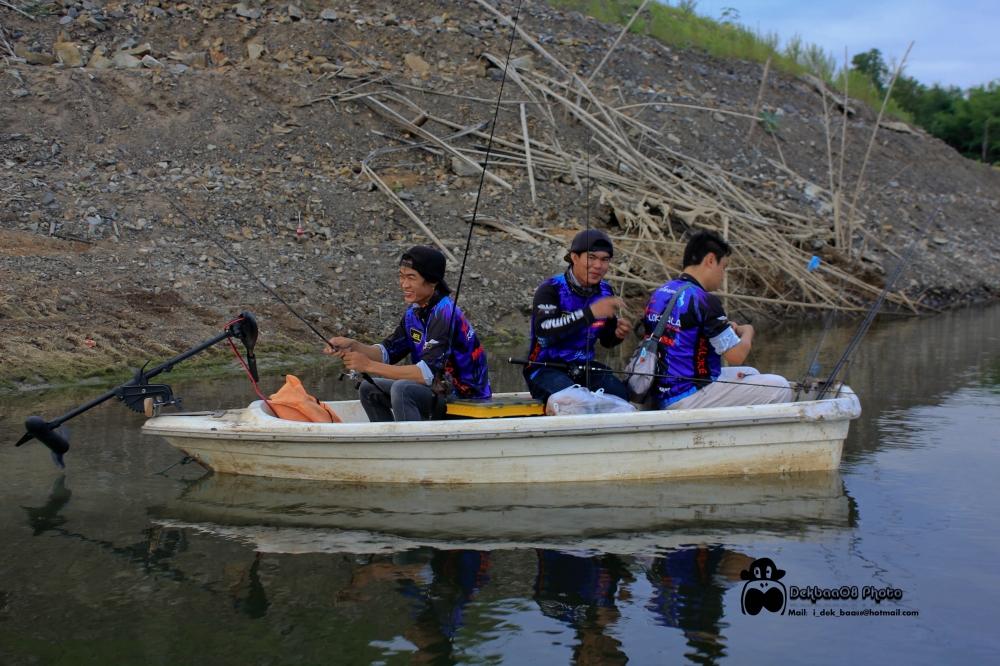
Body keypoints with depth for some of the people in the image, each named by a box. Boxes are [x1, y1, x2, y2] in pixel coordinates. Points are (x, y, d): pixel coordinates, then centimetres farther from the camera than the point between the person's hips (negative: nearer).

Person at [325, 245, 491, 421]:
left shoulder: (445, 313, -22)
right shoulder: (414, 313, 5)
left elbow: (427, 374, -29)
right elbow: (388, 352, 9)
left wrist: (369, 365, -25)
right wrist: (352, 346, -9)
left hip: (467, 398, -9)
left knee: (402, 389, -29)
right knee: (369, 389, 10)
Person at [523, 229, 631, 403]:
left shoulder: (604, 292, 6)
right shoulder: (551, 289, -12)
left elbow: (606, 340, 18)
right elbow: (543, 332, -31)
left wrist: (617, 334, -7)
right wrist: (590, 313, -37)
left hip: (584, 368, 5)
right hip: (546, 369, -5)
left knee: (623, 395, -19)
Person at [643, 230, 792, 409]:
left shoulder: (659, 294, 9)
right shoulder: (703, 300, -18)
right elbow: (736, 356, -15)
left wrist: (726, 328, 13)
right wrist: (747, 331, 6)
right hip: (687, 400, -10)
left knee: (750, 375, 26)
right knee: (779, 387, -6)